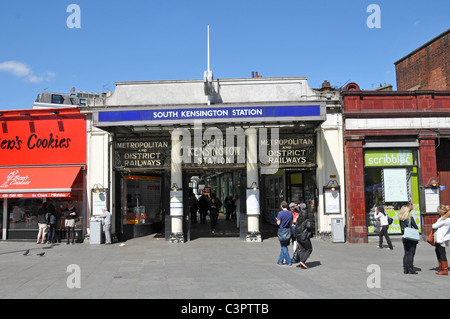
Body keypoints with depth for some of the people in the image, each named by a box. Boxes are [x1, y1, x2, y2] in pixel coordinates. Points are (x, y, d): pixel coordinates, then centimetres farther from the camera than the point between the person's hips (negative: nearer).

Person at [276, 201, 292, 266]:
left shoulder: (280, 213, -13)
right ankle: (280, 261, 19)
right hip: (288, 231, 5)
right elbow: (291, 223, 10)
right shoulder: (290, 213, 4)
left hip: (282, 231, -5)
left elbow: (278, 223, -14)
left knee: (284, 247, 1)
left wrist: (277, 220, 7)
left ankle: (289, 261, -1)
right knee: (284, 246, 14)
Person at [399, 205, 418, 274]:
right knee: (411, 253, -1)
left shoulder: (401, 219, 3)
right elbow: (416, 227, -8)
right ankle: (411, 269, -2)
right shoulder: (410, 218, -12)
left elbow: (402, 229, 6)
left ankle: (405, 269, 12)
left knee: (406, 253, 11)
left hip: (404, 238, 5)